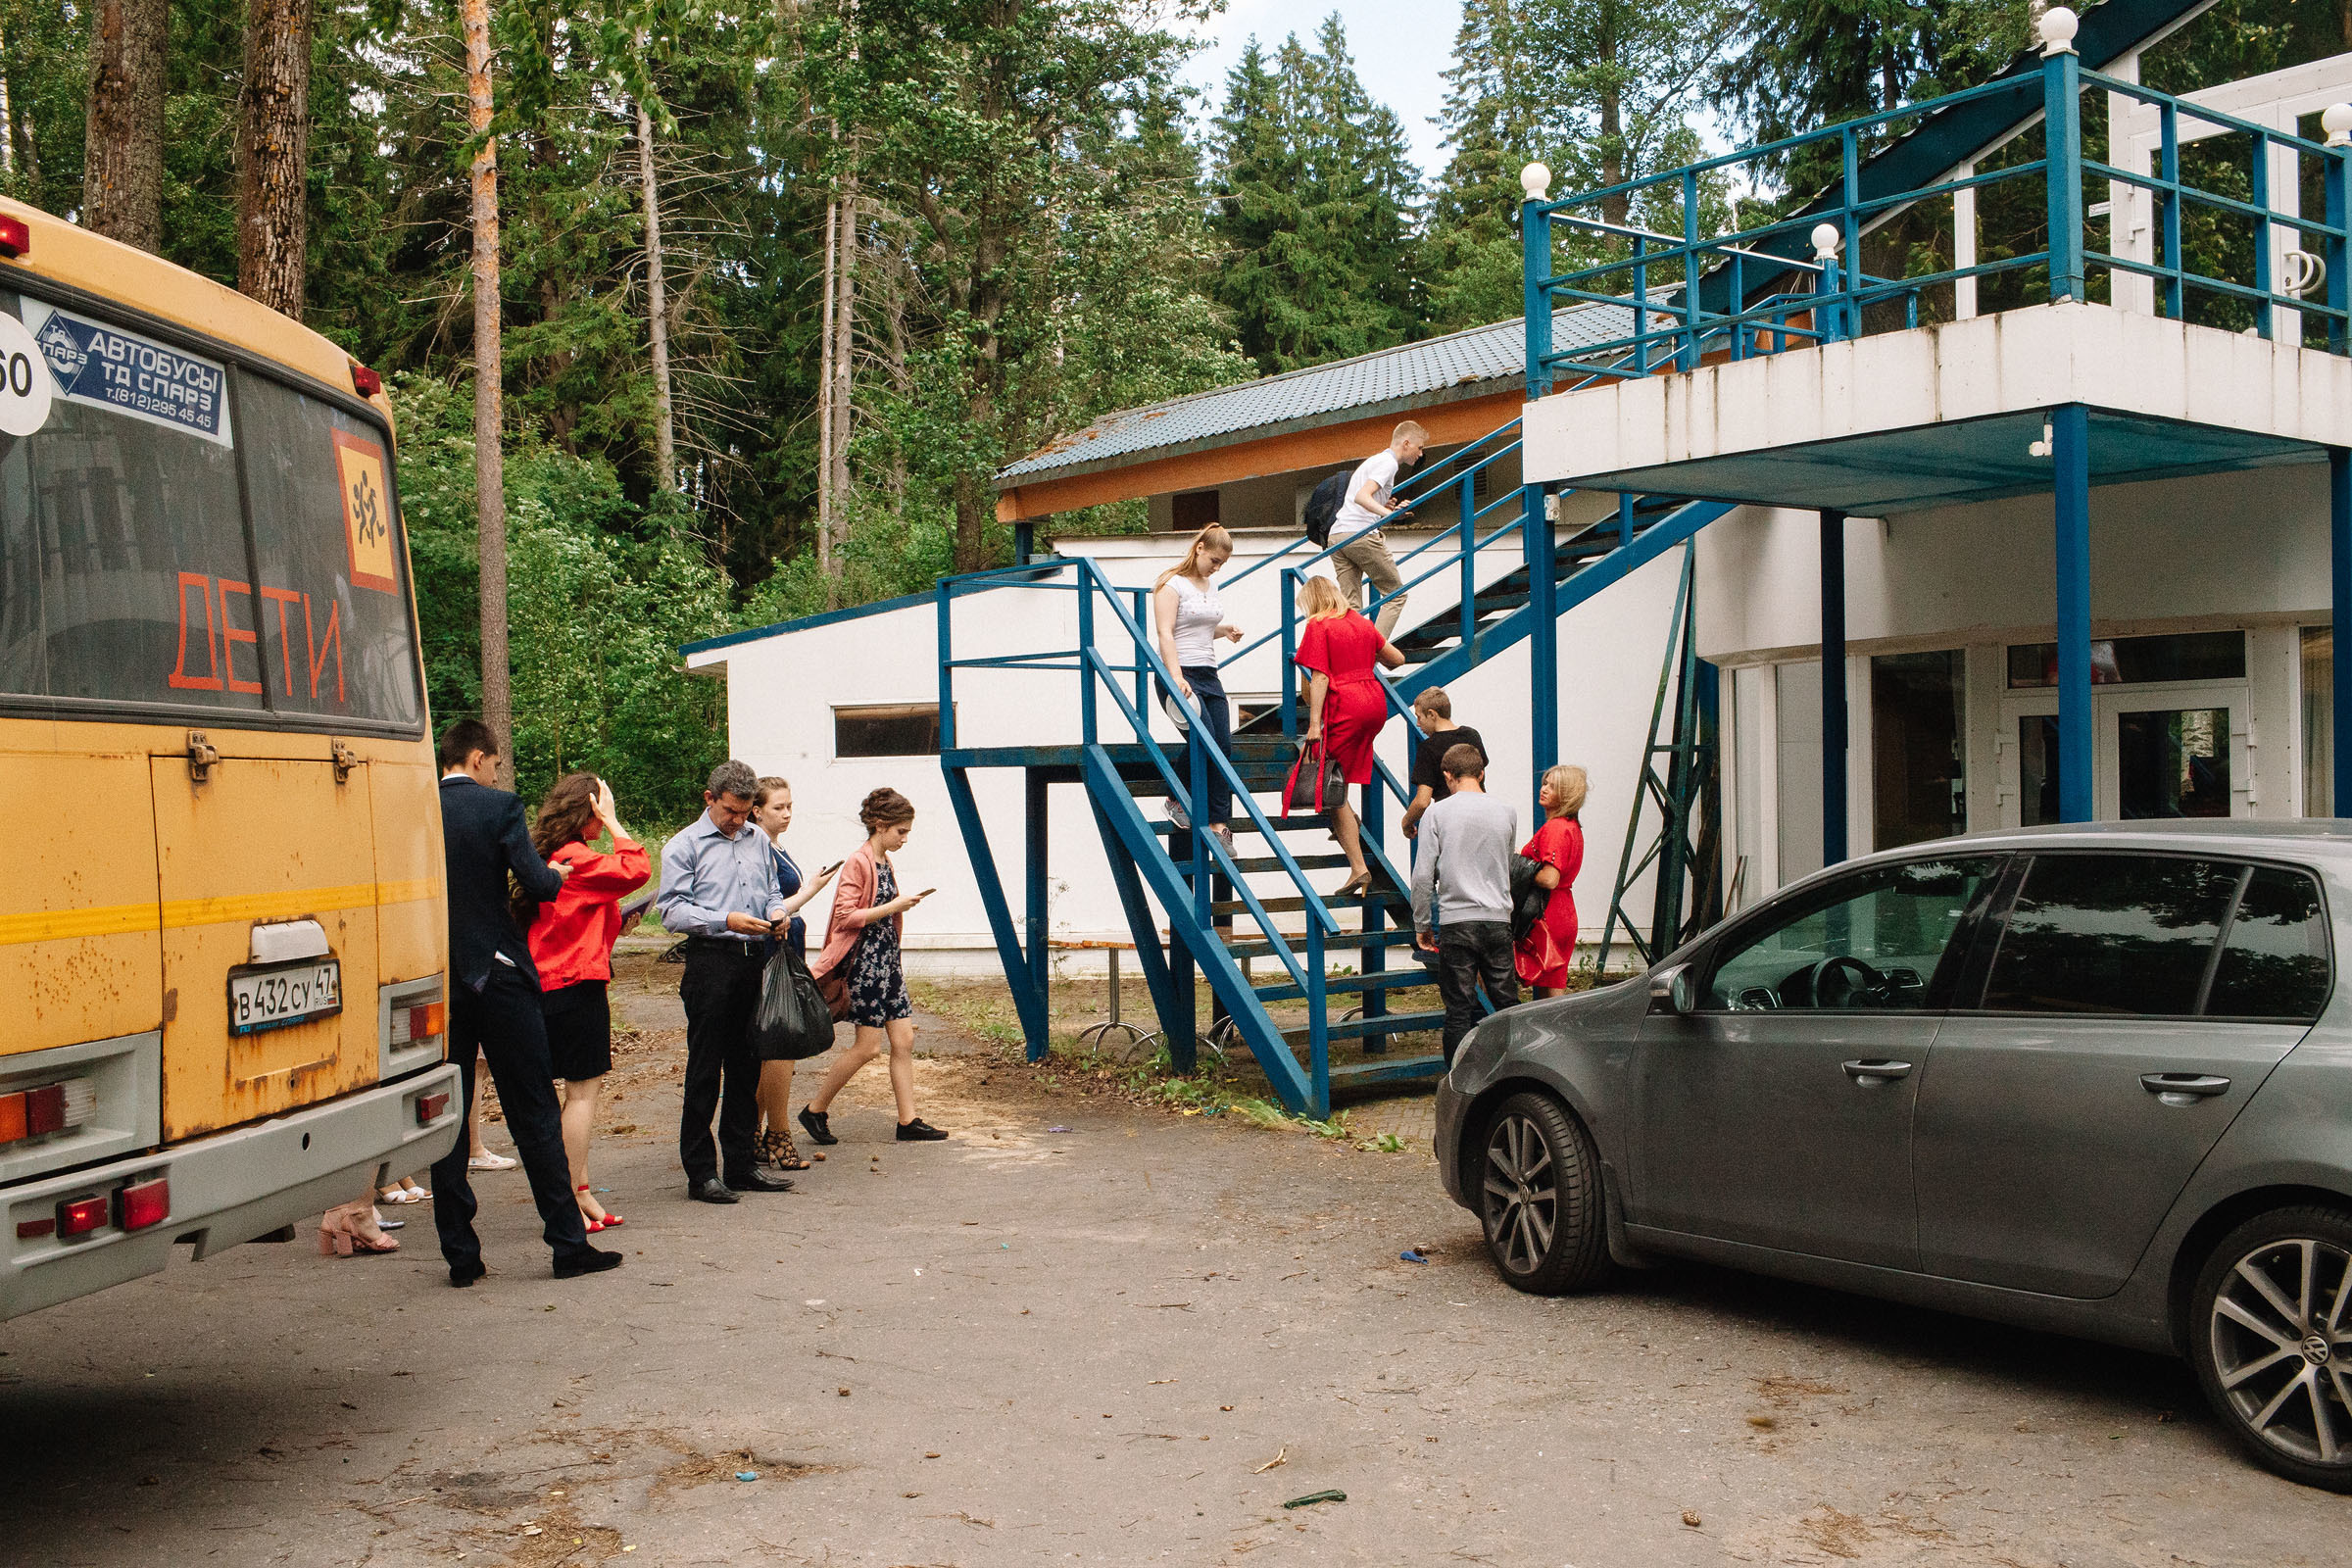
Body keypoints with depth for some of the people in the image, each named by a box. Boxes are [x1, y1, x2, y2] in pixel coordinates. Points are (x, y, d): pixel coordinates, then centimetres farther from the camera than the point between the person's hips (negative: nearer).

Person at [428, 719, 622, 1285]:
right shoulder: (500, 807, -8)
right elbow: (538, 884, -15)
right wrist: (557, 873, 7)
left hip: (435, 984, 3)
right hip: (498, 977, -3)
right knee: (535, 1115, 4)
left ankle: (460, 1254, 9)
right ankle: (569, 1243, 9)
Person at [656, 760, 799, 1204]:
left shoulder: (758, 840, 16)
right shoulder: (684, 845, -2)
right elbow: (672, 910, -8)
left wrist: (777, 911, 1)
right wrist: (726, 921, -19)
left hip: (754, 960, 6)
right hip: (711, 962, -6)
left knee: (747, 1066, 11)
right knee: (704, 1070, -2)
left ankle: (742, 1163, 19)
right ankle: (700, 1173, 3)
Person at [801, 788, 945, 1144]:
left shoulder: (886, 864, 15)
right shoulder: (857, 863, -11)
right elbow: (845, 917, -18)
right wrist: (893, 907, -18)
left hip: (887, 960, 9)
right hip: (865, 961, -9)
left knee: (904, 1040, 4)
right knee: (869, 1046, -5)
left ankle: (908, 1121, 8)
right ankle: (815, 1110, 9)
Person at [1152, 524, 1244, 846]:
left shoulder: (1210, 586, 16)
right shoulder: (1172, 584, -7)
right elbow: (1166, 633, -16)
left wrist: (1223, 630, 10)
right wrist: (1176, 677, -27)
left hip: (1208, 675, 8)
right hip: (1179, 675, -8)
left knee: (1224, 745, -2)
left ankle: (1218, 823, 2)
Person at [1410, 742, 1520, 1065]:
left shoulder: (1437, 814, -2)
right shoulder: (1506, 814, 6)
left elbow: (1423, 875, -5)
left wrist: (1421, 925, 4)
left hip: (1456, 922, -2)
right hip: (1499, 921, 2)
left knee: (1459, 1011, 1)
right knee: (1507, 1008, 9)